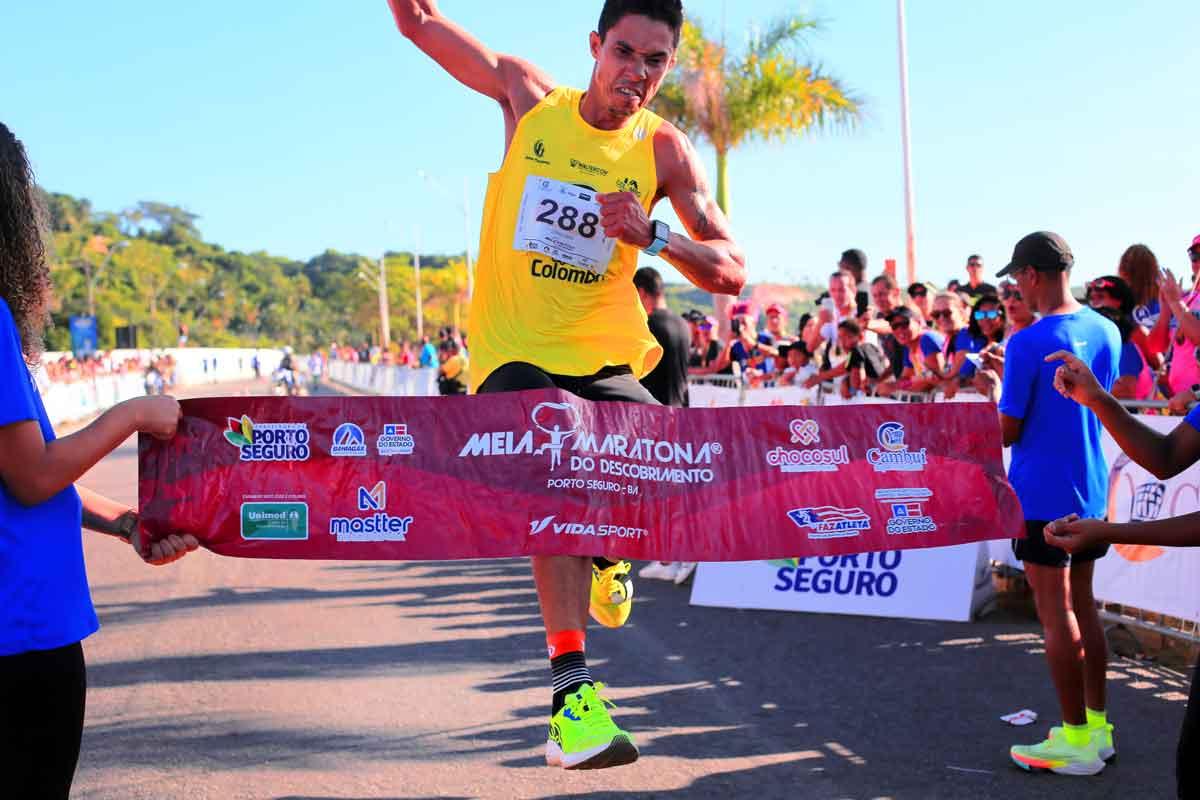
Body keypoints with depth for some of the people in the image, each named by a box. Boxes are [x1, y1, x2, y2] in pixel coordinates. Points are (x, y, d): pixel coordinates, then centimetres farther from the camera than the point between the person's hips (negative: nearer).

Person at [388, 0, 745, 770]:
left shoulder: (664, 150, 0)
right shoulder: (529, 95, 2)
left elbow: (732, 272, -6)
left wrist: (653, 235, -22)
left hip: (606, 358, 2)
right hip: (513, 353, -1)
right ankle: (571, 687, -21)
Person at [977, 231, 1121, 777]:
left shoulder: (1027, 344, -18)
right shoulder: (1107, 332, 4)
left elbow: (1007, 432, -14)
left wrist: (993, 389, 5)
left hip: (1042, 496, -7)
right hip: (1091, 492, 7)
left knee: (1057, 614, 0)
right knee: (1083, 605, 15)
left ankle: (1076, 741, 5)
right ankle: (1098, 726, 20)